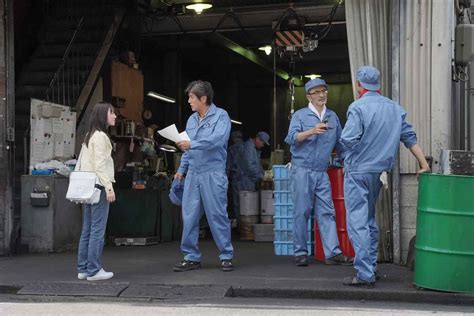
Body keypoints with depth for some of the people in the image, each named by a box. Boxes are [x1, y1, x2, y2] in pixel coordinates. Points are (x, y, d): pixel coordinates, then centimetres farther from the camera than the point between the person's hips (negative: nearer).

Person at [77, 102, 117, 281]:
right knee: (97, 230, -6)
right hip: (98, 186, -9)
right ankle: (94, 271, -4)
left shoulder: (89, 136, 18)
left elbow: (81, 163, 20)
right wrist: (109, 187, -17)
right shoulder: (101, 136, -10)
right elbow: (100, 165, -16)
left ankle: (83, 269, 14)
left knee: (87, 229, 10)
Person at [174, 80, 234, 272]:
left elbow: (218, 139, -22)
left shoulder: (220, 116, -5)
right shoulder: (191, 119, 15)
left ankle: (226, 256, 11)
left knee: (217, 216, -1)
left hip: (213, 174, -6)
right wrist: (182, 169, 15)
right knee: (189, 217, 4)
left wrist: (192, 144, -24)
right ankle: (191, 257, 13)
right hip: (192, 175, 6)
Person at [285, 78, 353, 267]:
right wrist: (312, 131, -25)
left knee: (327, 213, 0)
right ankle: (300, 253, 6)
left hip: (322, 173, 4)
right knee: (302, 212, -2)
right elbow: (291, 138, -13)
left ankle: (332, 253, 0)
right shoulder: (300, 115, 1)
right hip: (302, 170, -4)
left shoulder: (333, 117, 15)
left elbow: (339, 143, 23)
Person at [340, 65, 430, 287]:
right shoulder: (395, 108, 8)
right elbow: (410, 138, 9)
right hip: (379, 171, 7)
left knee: (358, 222, -5)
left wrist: (347, 161, 1)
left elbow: (348, 140, -20)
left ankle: (365, 275, -7)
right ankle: (371, 266, 26)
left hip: (358, 171, -7)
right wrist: (425, 165, 12)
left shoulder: (358, 107, -13)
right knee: (370, 219, 20)